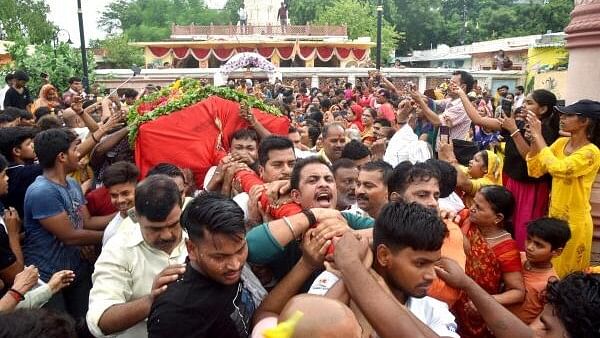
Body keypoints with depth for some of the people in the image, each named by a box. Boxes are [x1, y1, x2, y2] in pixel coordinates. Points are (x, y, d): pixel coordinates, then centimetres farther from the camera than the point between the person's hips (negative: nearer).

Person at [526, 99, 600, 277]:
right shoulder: (561, 143, 0)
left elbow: (557, 168, -35)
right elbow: (535, 171, -2)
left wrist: (539, 136, -26)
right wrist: (534, 139, -13)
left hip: (574, 222, -6)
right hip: (555, 216, 6)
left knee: (566, 276, 12)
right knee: (550, 271, 22)